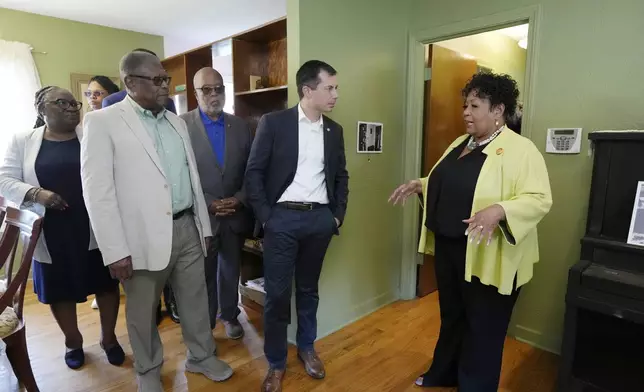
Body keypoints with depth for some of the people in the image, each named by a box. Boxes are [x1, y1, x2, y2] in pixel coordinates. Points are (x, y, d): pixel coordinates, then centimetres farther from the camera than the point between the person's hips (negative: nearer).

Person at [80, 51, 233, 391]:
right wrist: (116, 250, -15)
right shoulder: (102, 122, -6)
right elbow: (97, 191, -11)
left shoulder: (176, 121, 11)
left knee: (196, 300, 16)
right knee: (142, 310, 14)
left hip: (187, 229, 5)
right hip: (144, 236, -4)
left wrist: (204, 225, 12)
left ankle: (201, 356, 38)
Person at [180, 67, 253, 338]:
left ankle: (230, 316, 40)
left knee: (231, 272, 18)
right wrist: (208, 204, -14)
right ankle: (204, 324, 32)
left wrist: (240, 199, -8)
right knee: (204, 275, 12)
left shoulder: (241, 126, 5)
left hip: (236, 214, 3)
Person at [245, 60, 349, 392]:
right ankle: (275, 363, 24)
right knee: (277, 293, 4)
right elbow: (254, 172, -5)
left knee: (309, 288, 16)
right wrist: (265, 216, -9)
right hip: (283, 218, -3)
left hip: (320, 219, 4)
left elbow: (341, 176, 15)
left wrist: (338, 215, 8)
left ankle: (307, 347, 37)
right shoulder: (273, 122, -5)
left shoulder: (334, 130, 8)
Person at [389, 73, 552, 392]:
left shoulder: (520, 149, -15)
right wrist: (420, 184, 5)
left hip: (486, 257, -7)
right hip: (448, 247, 8)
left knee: (482, 328, 11)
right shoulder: (460, 144, 10)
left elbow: (539, 199, -21)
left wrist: (499, 210, -36)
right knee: (451, 315, 23)